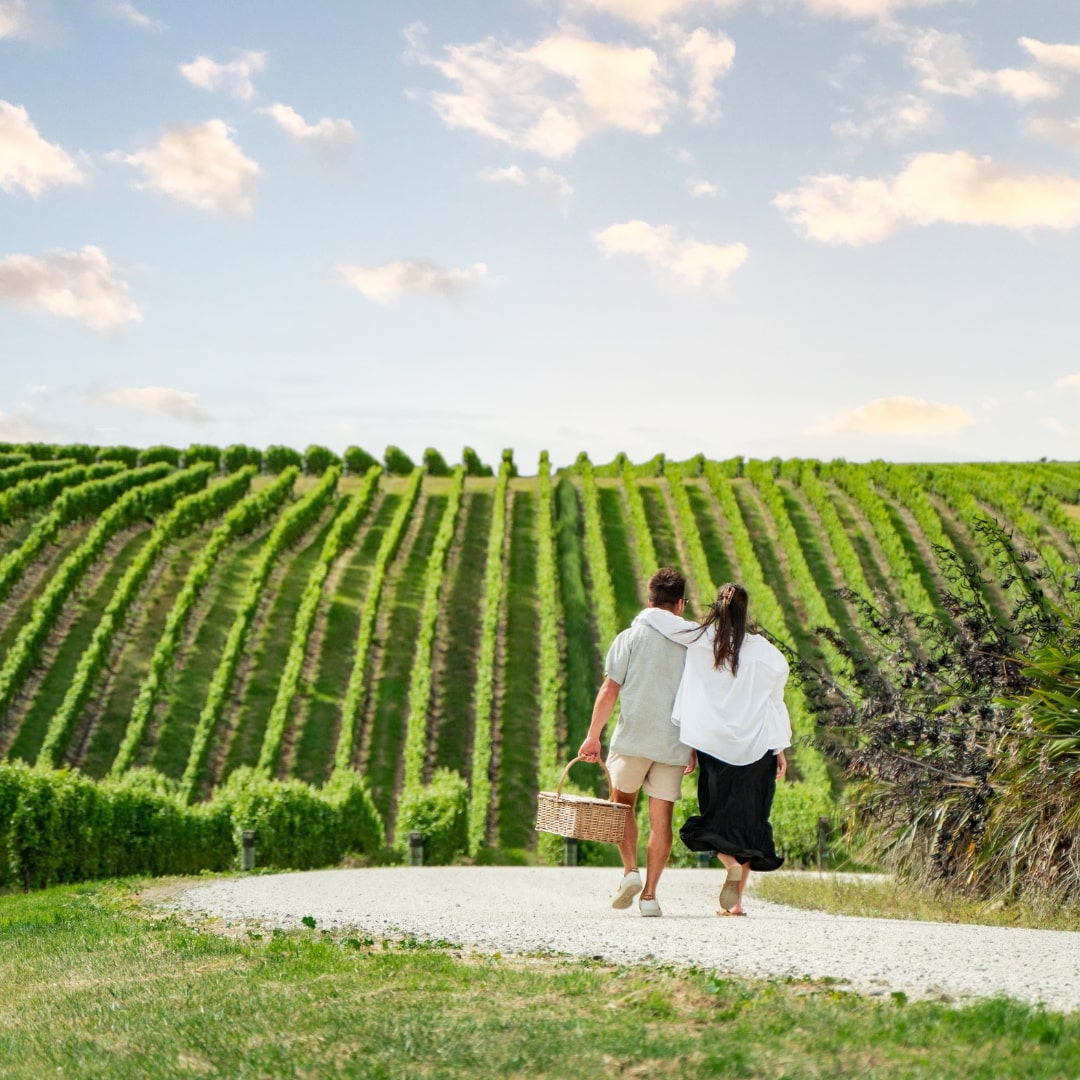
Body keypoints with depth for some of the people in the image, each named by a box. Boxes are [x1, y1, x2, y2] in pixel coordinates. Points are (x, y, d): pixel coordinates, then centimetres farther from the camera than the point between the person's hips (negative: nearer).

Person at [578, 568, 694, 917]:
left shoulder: (631, 637, -1)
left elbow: (609, 690, -5)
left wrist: (593, 736, 0)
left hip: (632, 738, -1)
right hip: (674, 743, 1)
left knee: (622, 803, 18)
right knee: (661, 816, 5)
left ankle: (630, 871, 2)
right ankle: (649, 894, 3)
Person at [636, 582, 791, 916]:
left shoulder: (700, 640, -3)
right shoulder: (764, 651, 0)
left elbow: (654, 616, -5)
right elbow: (775, 703, 5)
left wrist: (638, 622, 17)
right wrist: (781, 749, 11)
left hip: (713, 746, -1)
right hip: (756, 748, 1)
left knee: (716, 816, 11)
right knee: (747, 819, 9)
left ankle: (732, 865, -18)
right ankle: (735, 900, 5)